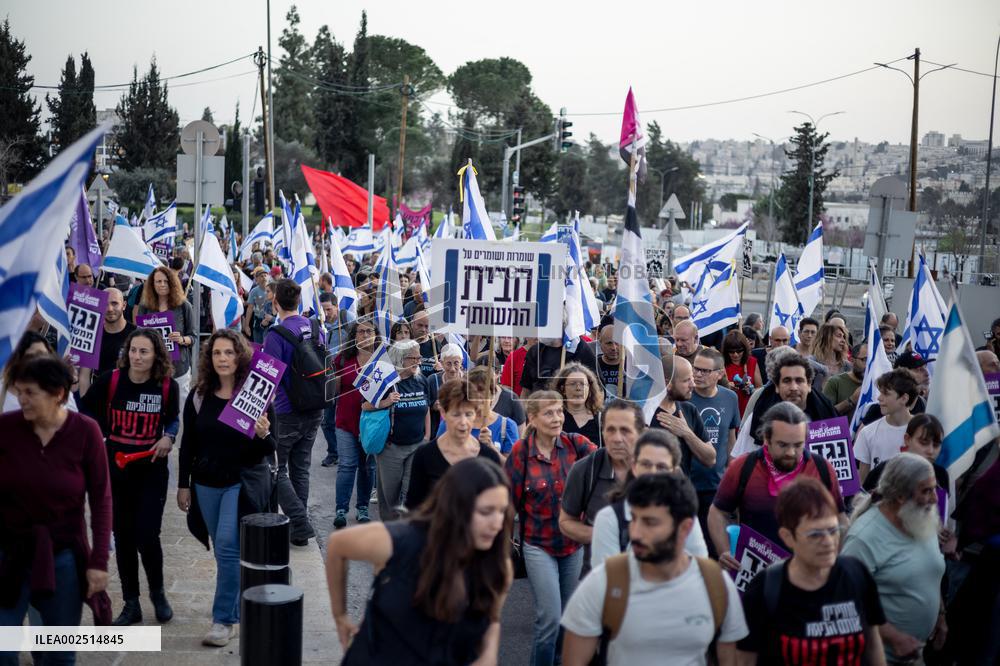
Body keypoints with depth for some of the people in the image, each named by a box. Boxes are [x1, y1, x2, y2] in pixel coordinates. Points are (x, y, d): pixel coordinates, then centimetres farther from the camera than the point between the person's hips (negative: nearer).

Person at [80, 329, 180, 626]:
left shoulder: (167, 386, -7)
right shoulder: (111, 380, -8)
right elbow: (87, 409, 6)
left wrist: (168, 437, -10)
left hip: (152, 471, -1)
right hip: (116, 469, 1)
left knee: (147, 537, -6)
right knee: (123, 537, 9)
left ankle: (158, 593, 22)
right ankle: (131, 603, 23)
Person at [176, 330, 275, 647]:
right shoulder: (198, 396, 0)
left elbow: (269, 448, -6)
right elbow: (188, 444, 7)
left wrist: (263, 435, -28)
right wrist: (183, 485, 5)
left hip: (241, 482, -4)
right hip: (206, 484, 4)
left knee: (227, 546, -11)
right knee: (223, 549, 13)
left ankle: (224, 620, -3)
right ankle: (237, 608, 30)